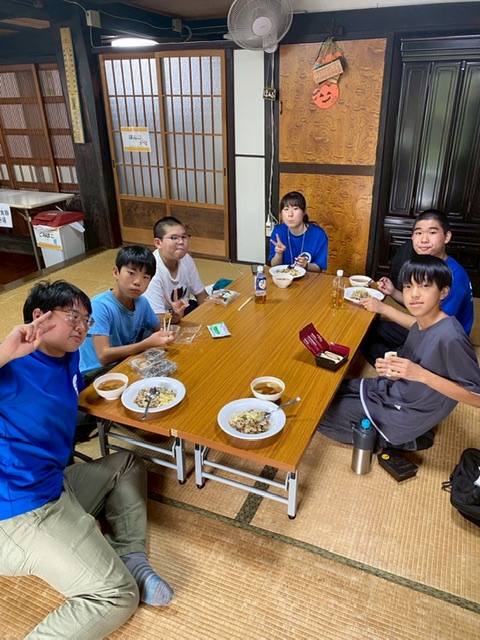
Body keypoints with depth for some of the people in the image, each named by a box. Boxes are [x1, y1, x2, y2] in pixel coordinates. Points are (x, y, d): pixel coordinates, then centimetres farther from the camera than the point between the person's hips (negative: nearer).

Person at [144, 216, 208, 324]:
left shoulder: (186, 259, -6)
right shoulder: (151, 271, -27)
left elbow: (201, 295, 5)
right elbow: (157, 322, -27)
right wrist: (175, 315, -46)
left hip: (183, 311, 7)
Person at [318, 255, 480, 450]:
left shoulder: (450, 337, -27)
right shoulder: (419, 325, -1)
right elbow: (405, 377, 7)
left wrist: (422, 374, -29)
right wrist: (390, 370, -15)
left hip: (406, 413, -8)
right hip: (394, 391, 8)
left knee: (319, 413, -4)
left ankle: (399, 439, 3)